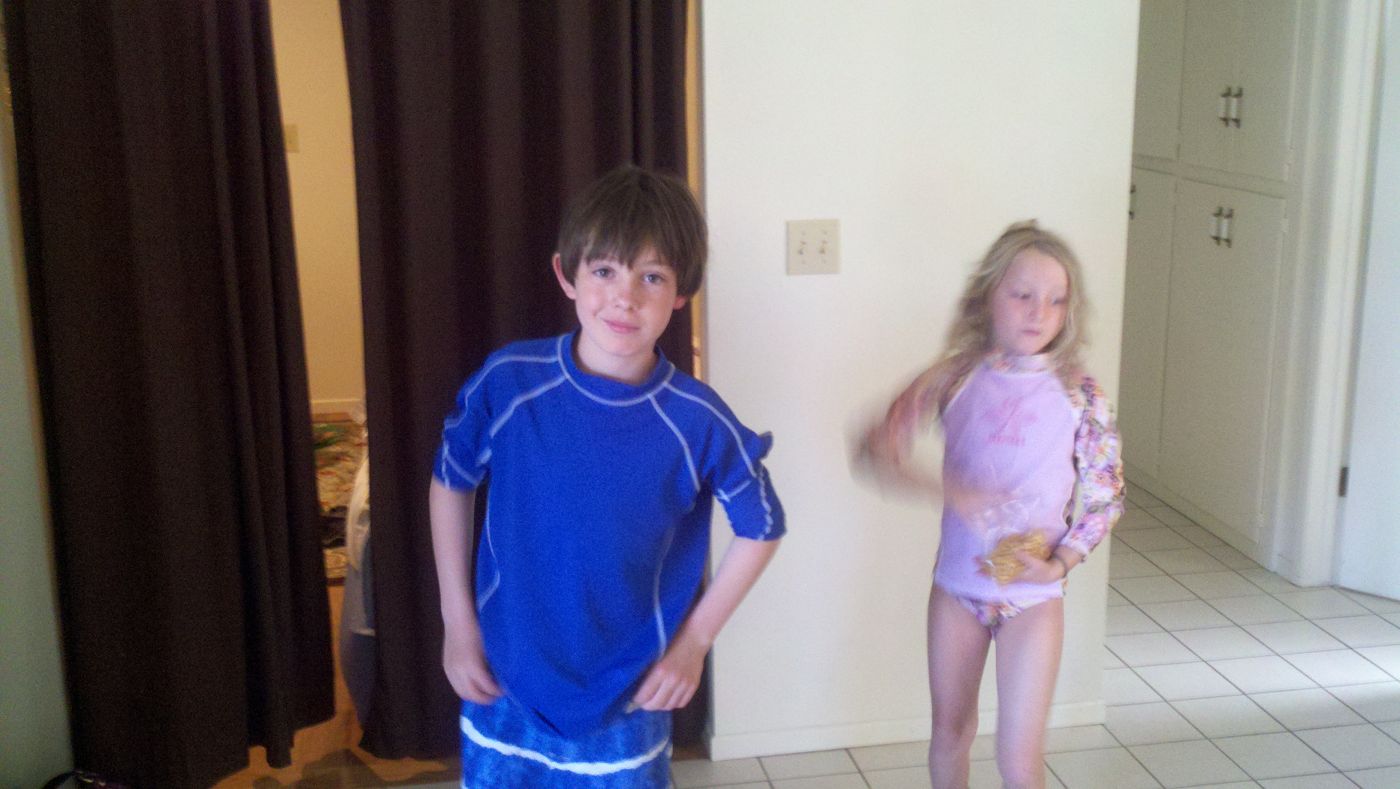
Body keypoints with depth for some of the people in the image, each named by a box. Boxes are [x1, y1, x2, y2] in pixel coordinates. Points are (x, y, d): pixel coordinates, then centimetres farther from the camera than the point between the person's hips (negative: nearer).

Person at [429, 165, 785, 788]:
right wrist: (457, 621, 1)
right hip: (506, 689, 1)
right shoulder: (506, 382, -15)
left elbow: (760, 529, 0)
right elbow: (450, 484, 3)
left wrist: (693, 641, -2)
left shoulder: (698, 422, -16)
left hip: (626, 700, -1)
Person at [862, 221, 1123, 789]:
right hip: (956, 585, 2)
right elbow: (879, 448, -14)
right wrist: (947, 490, -29)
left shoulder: (1080, 394, -9)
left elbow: (1107, 497, -3)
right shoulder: (957, 377, -7)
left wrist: (1058, 563, -15)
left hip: (1033, 594, -2)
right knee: (950, 732, 19)